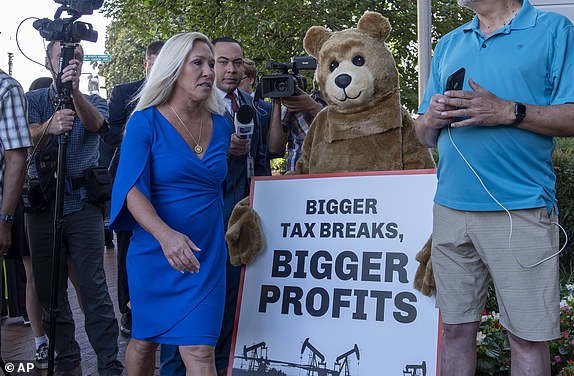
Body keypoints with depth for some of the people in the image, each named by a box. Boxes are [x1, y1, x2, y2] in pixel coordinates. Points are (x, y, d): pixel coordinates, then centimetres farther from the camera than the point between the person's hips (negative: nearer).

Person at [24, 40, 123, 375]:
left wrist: (75, 91, -36)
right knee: (49, 290, 7)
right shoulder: (34, 100, 10)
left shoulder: (94, 102, 9)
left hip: (82, 204, -2)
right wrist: (50, 126, -33)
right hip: (42, 205, 2)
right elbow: (28, 141, -10)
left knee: (94, 288, -7)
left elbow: (94, 123, -16)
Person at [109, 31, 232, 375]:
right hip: (155, 252, -2)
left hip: (207, 254, 2)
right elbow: (132, 190, -19)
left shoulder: (221, 125, 6)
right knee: (145, 341, 15)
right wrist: (165, 234, -32)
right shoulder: (146, 121, -7)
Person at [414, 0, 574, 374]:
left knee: (528, 337, 1)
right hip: (451, 208, 5)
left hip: (520, 212, -4)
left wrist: (507, 111, -17)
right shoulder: (448, 45, 19)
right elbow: (425, 136, 20)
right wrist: (432, 118, -2)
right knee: (456, 328, 10)